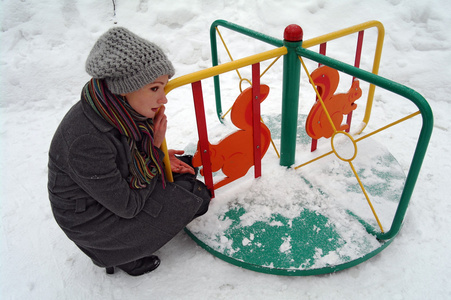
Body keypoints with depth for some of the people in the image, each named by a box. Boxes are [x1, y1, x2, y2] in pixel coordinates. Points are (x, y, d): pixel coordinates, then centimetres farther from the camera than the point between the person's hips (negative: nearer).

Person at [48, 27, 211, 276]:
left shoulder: (118, 107, -12)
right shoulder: (86, 141, -37)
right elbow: (127, 206, -25)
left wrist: (158, 158, -7)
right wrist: (154, 151, -20)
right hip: (91, 222, -8)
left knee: (186, 166, 9)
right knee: (195, 197, -11)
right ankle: (117, 254, 5)